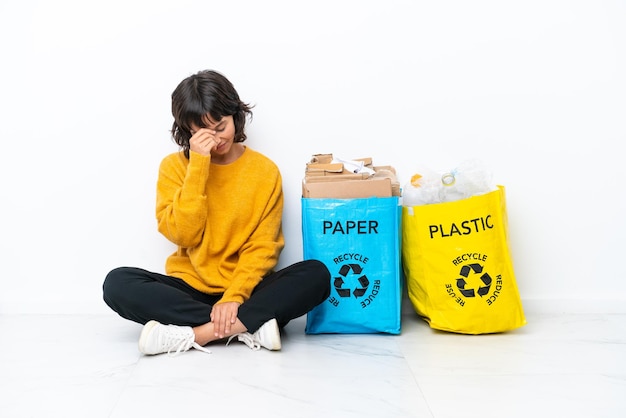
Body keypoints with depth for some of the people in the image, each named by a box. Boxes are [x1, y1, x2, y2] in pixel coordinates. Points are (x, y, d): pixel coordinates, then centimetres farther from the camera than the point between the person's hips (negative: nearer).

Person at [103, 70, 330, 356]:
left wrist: (234, 297, -20)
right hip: (189, 289, 1)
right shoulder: (174, 166, 2)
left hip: (245, 290, 0)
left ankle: (194, 334, -29)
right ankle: (250, 327, -28)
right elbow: (184, 235, -11)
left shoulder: (265, 170, 0)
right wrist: (197, 166, -16)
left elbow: (262, 246, -5)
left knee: (316, 275, -26)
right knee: (118, 283, -25)